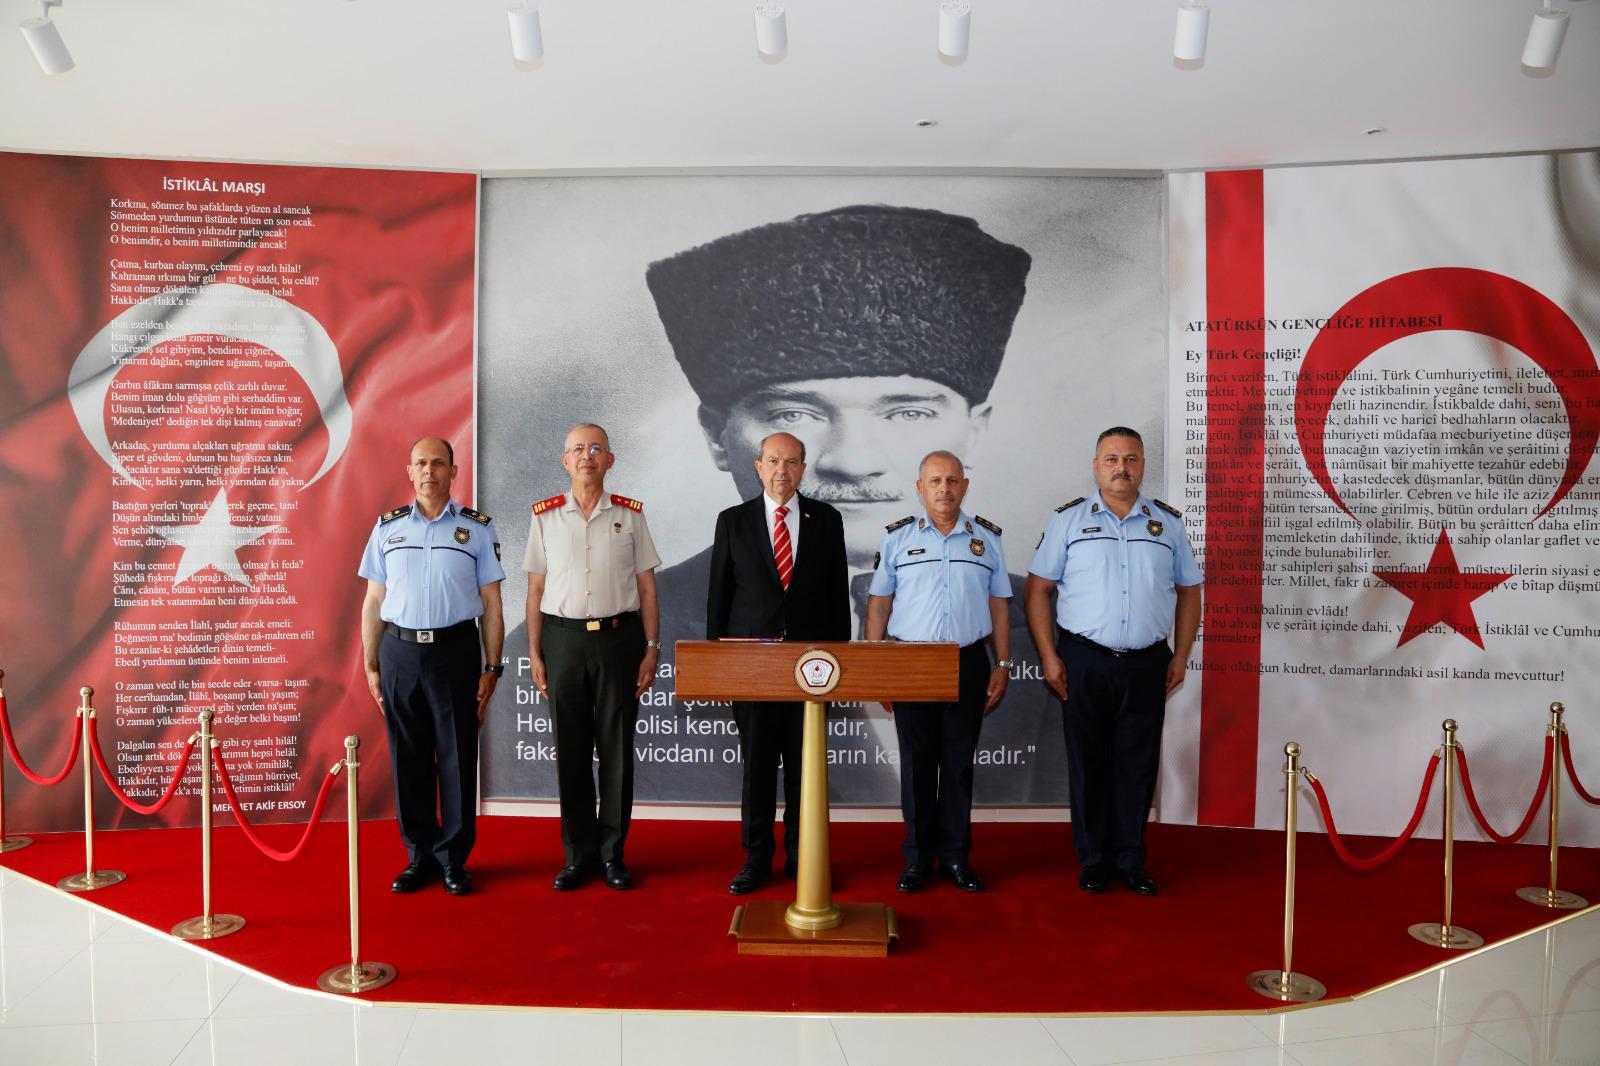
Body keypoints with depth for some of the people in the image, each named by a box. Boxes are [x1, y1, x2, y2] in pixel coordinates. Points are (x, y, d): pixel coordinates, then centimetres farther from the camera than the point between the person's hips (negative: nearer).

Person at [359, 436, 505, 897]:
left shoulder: (477, 528, 3)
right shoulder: (387, 527, 9)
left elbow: (491, 605, 3)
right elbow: (373, 602, 11)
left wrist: (492, 668, -1)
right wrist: (370, 665, 7)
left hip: (455, 651, -2)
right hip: (399, 651, 2)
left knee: (457, 758, 3)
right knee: (408, 759, 7)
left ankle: (454, 859, 15)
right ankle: (419, 856, 20)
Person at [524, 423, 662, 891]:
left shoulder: (629, 515, 5)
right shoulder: (546, 516, 6)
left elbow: (647, 586, 5)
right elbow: (536, 589, 7)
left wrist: (651, 648, 0)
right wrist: (535, 653, 2)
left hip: (618, 637, 0)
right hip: (563, 638, 1)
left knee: (617, 751, 4)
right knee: (571, 752, 6)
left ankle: (612, 853, 17)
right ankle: (578, 855, 18)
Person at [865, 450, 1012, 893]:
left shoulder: (987, 538, 7)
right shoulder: (897, 537, 3)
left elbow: (999, 607, 10)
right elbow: (878, 605, 4)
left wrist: (1003, 665, 4)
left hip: (969, 663, 1)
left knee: (959, 764, 8)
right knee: (916, 764, 5)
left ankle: (955, 854, 19)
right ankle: (917, 856, 17)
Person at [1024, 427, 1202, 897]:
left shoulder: (1168, 523, 8)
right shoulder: (1069, 519, 1)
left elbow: (1188, 591, 13)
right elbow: (1038, 589, 1)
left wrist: (1181, 656, 6)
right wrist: (1049, 657, -6)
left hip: (1146, 664, 2)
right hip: (1084, 662, -2)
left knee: (1138, 764, 8)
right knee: (1088, 762, 6)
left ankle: (1131, 859, 21)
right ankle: (1093, 858, 19)